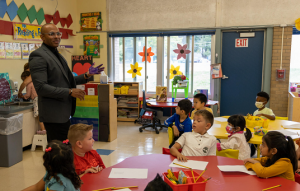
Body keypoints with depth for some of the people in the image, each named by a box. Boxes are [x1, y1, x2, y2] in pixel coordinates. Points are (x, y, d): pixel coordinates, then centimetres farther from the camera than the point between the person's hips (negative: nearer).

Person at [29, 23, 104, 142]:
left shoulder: (57, 55, 16)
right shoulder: (38, 56, -14)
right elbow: (41, 87, -22)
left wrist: (87, 75, 8)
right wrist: (70, 92, -20)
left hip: (63, 113, 9)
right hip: (54, 115, -9)